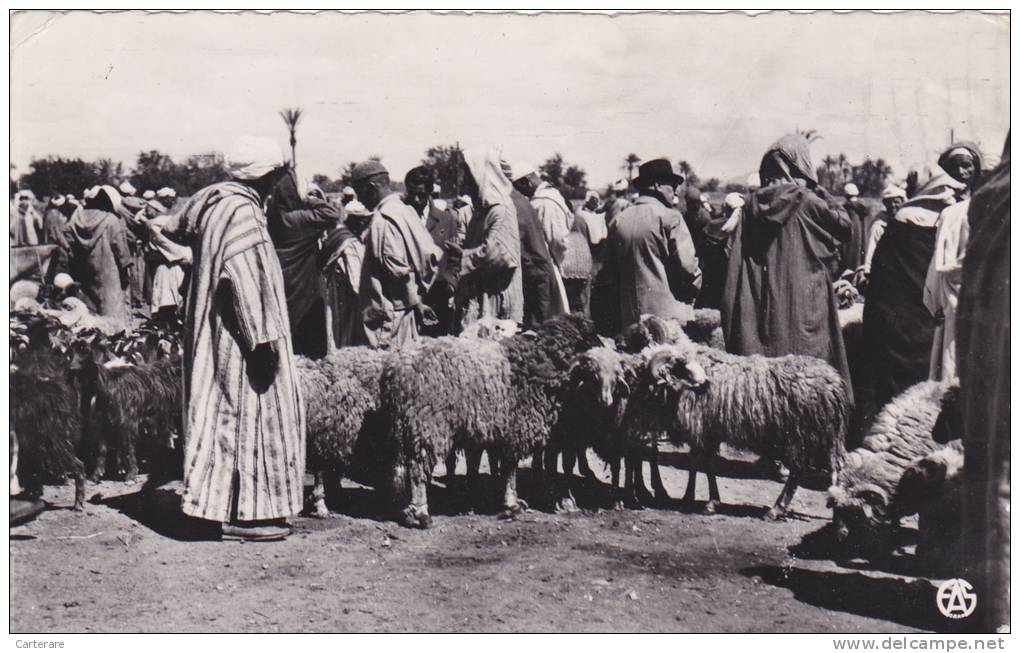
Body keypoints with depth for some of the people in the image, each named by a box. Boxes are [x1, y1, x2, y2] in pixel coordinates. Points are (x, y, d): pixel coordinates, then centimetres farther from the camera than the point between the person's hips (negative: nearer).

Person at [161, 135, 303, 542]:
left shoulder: (213, 201, 9)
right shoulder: (242, 211, -18)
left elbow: (174, 229, 26)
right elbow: (243, 278, -25)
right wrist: (263, 337, -24)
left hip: (217, 333, 10)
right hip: (239, 338, -10)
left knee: (230, 415, 13)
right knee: (249, 413, -4)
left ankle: (226, 506, 19)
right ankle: (245, 513, 0)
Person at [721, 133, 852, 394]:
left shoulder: (754, 204, 4)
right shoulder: (806, 201, -10)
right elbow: (844, 225, 2)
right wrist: (820, 191, 8)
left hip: (759, 308, 5)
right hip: (802, 304, -5)